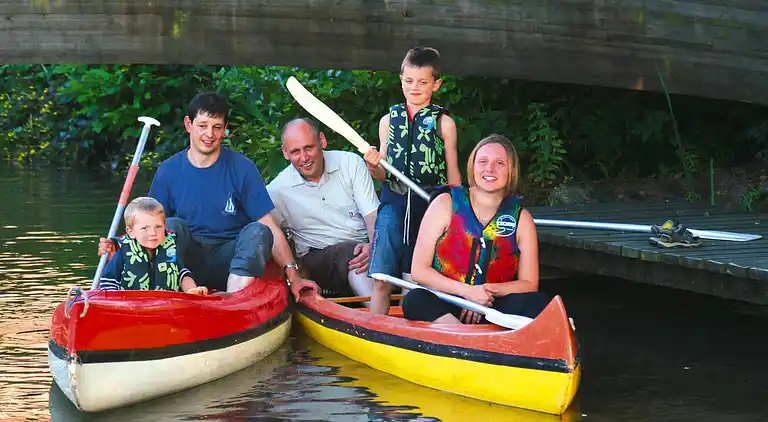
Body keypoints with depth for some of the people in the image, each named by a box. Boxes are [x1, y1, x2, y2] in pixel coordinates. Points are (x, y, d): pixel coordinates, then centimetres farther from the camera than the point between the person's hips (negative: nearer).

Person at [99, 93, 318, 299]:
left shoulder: (242, 168, -1)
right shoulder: (168, 171, 4)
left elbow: (270, 227, -5)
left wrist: (292, 274, -15)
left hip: (231, 261, -1)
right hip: (188, 260, 1)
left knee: (257, 232, -27)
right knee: (173, 225, -25)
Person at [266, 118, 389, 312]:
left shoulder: (351, 163, 5)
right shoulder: (277, 191, 2)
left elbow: (373, 215, 0)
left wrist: (372, 246, -23)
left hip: (364, 247, 2)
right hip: (317, 258, -2)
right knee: (350, 252, -36)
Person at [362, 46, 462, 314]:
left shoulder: (444, 123, 3)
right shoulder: (389, 120, 10)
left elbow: (453, 175, 7)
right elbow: (383, 175, 12)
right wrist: (373, 166, -9)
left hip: (429, 205, -2)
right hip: (394, 204, 2)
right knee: (382, 277, -6)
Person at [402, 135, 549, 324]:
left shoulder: (521, 218, 7)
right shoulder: (446, 204, 2)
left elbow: (529, 284, 8)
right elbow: (418, 270, -3)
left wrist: (490, 290, -12)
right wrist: (467, 291, -16)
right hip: (442, 311, -2)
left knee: (538, 302, -24)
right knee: (415, 300, -33)